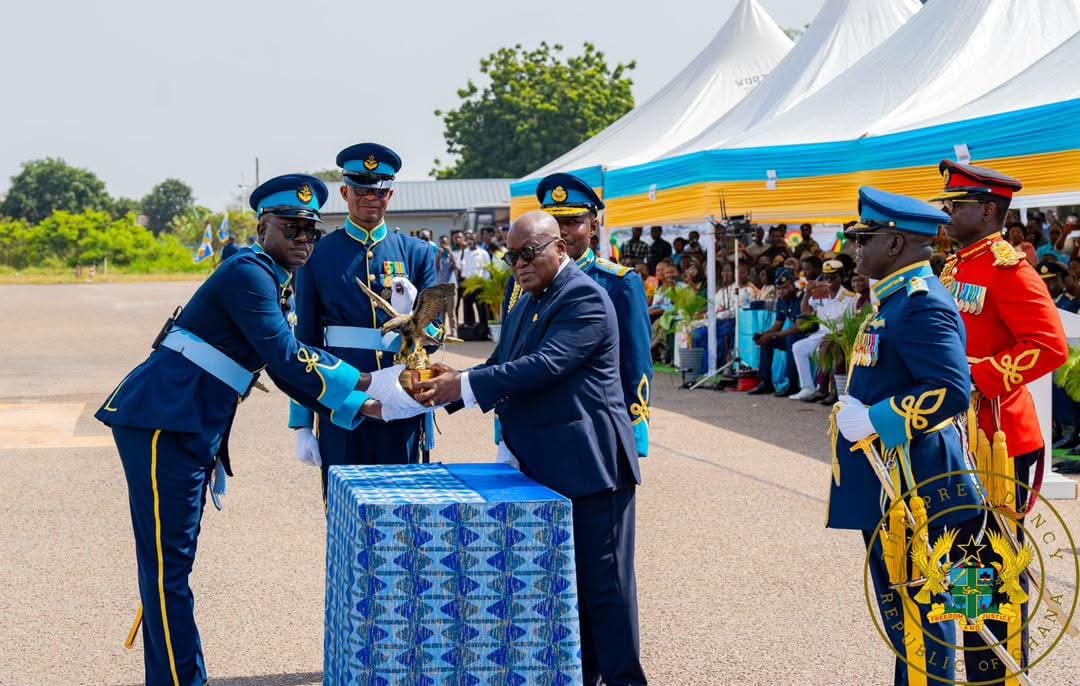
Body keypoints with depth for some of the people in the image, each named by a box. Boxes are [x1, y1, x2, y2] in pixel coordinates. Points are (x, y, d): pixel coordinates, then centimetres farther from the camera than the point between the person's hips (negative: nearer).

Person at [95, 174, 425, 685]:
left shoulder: (273, 284, 19)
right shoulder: (249, 272, -12)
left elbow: (286, 371, 20)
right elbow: (287, 358, -19)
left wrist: (359, 408, 15)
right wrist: (362, 383, -12)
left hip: (190, 430, 10)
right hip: (160, 421, -10)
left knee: (172, 561, 14)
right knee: (168, 563, -6)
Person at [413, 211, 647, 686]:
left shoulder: (584, 299, -13)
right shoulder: (525, 305, 17)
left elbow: (545, 365, -24)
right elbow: (500, 366, 14)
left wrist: (465, 386, -24)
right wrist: (451, 384, -5)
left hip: (588, 464, -9)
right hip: (545, 467, 9)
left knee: (603, 579, -3)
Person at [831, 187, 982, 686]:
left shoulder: (922, 303, -17)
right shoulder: (894, 299, 15)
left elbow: (950, 390, -27)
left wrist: (871, 420, -24)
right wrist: (856, 410, 14)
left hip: (912, 486, -11)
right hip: (886, 480, 11)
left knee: (917, 605, -4)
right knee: (897, 602, 17)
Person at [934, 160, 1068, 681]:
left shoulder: (1007, 268, -12)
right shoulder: (956, 269, 14)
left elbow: (1050, 346, -21)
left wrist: (979, 378, -24)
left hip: (997, 439, -9)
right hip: (960, 437, 9)